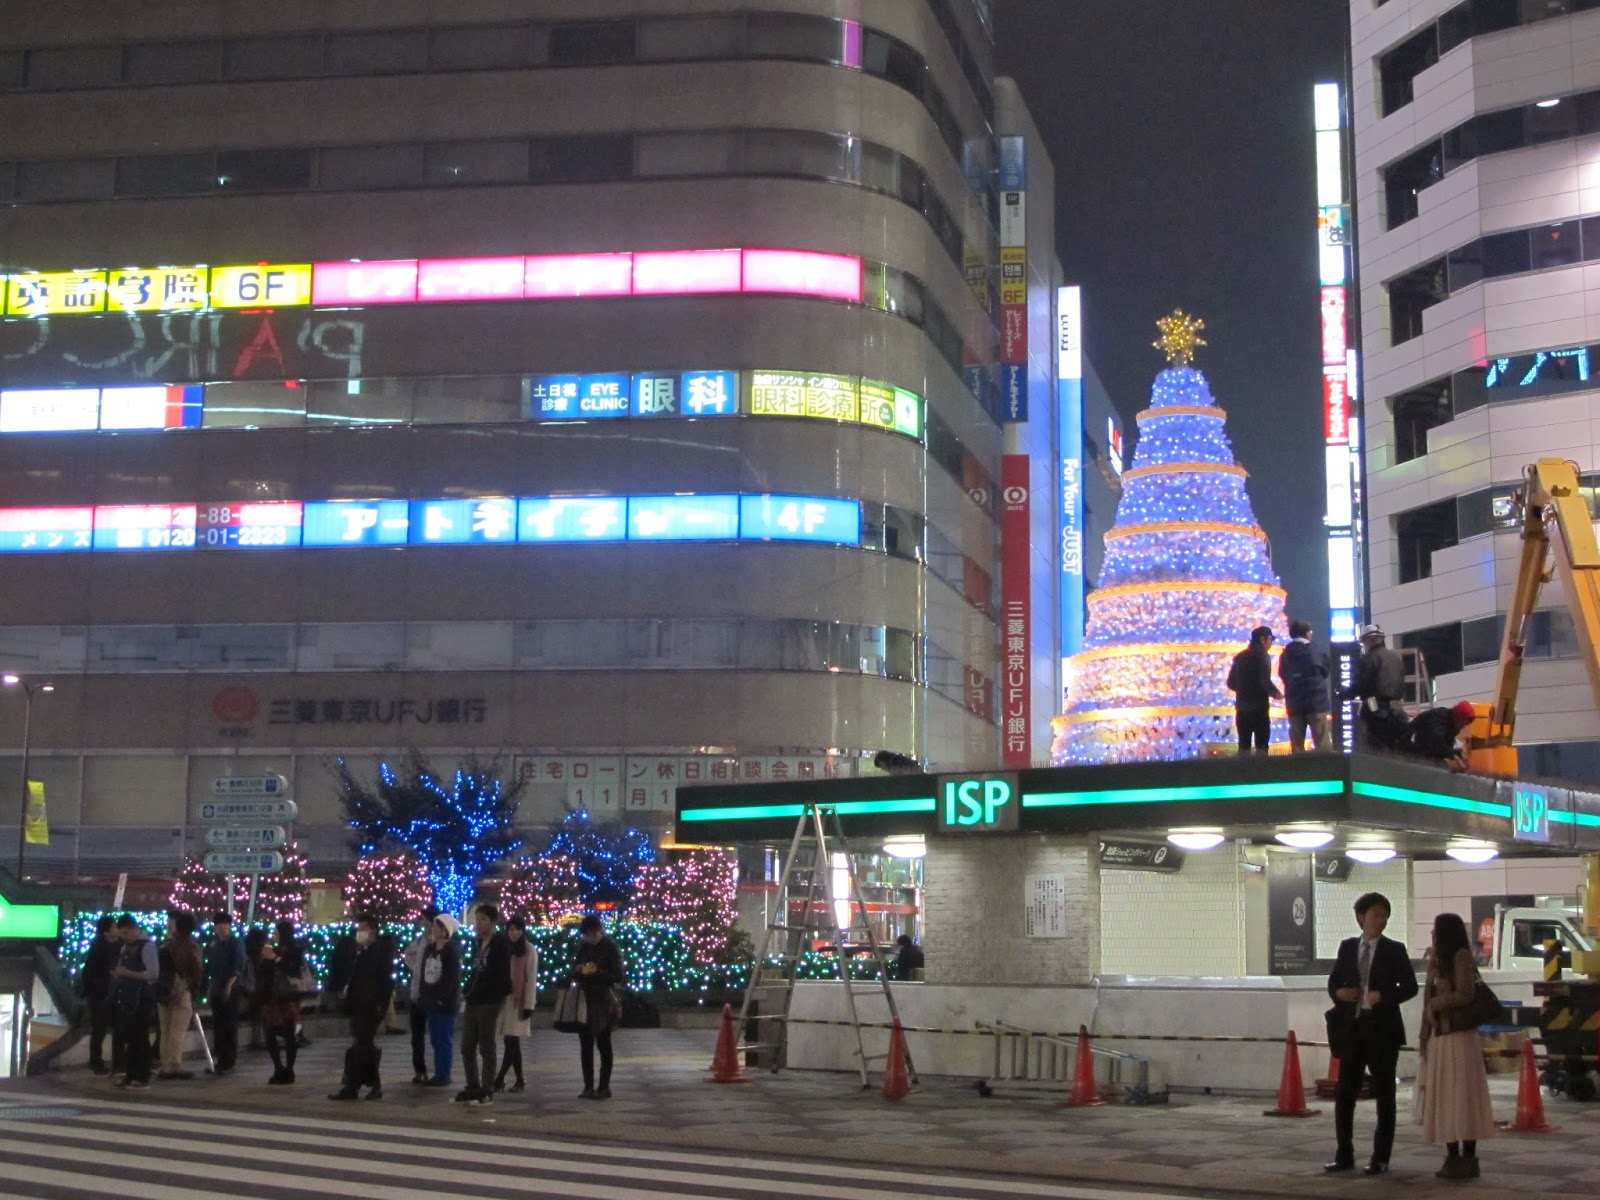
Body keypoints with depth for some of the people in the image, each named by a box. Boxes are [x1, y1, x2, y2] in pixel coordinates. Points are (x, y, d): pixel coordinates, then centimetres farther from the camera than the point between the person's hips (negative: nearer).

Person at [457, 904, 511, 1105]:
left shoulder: (500, 944, -9)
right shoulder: (480, 944, 15)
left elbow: (501, 976, -14)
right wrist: (467, 994, 11)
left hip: (489, 1003, -8)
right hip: (473, 1002, 8)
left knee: (486, 1047, -1)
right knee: (467, 1047, 9)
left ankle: (487, 1091, 5)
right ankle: (473, 1088, 18)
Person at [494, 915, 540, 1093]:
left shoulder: (530, 950, -3)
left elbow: (532, 978, -6)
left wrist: (529, 1004, -11)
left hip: (520, 1001, -5)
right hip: (504, 999, 5)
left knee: (512, 1041, -10)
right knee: (511, 1041, 6)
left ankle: (499, 1080, -13)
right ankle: (519, 1080, 12)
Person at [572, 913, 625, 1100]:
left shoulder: (611, 948, -6)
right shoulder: (584, 948, 10)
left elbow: (618, 977, -10)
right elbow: (573, 974, 16)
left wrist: (597, 972, -23)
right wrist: (578, 970, -8)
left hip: (603, 1001, -6)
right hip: (584, 1001, 6)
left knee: (603, 1044, 0)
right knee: (585, 1045, 6)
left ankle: (604, 1087, 3)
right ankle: (588, 1086, 11)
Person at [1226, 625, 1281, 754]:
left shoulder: (1240, 657, 13)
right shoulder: (1263, 656, -7)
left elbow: (1231, 683, 14)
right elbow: (1264, 681, -18)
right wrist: (1276, 693, -1)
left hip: (1242, 705, 6)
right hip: (1258, 706, -6)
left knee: (1244, 745, 7)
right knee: (1261, 744, -5)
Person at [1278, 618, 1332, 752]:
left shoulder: (1285, 655, 6)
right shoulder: (1316, 652, -4)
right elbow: (1325, 671, 9)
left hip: (1294, 703, 4)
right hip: (1316, 701, -4)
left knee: (1296, 744, 4)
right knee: (1322, 743, -3)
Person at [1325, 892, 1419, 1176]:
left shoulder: (1394, 950, 0)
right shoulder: (1347, 947, 9)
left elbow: (1409, 987, -3)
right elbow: (1333, 982, 14)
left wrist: (1383, 996, -18)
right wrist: (1339, 993, -8)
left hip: (1383, 1028, -3)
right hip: (1353, 1027, 3)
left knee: (1384, 1094, 3)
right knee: (1345, 1093, 4)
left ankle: (1381, 1158, 10)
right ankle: (1345, 1155, 13)